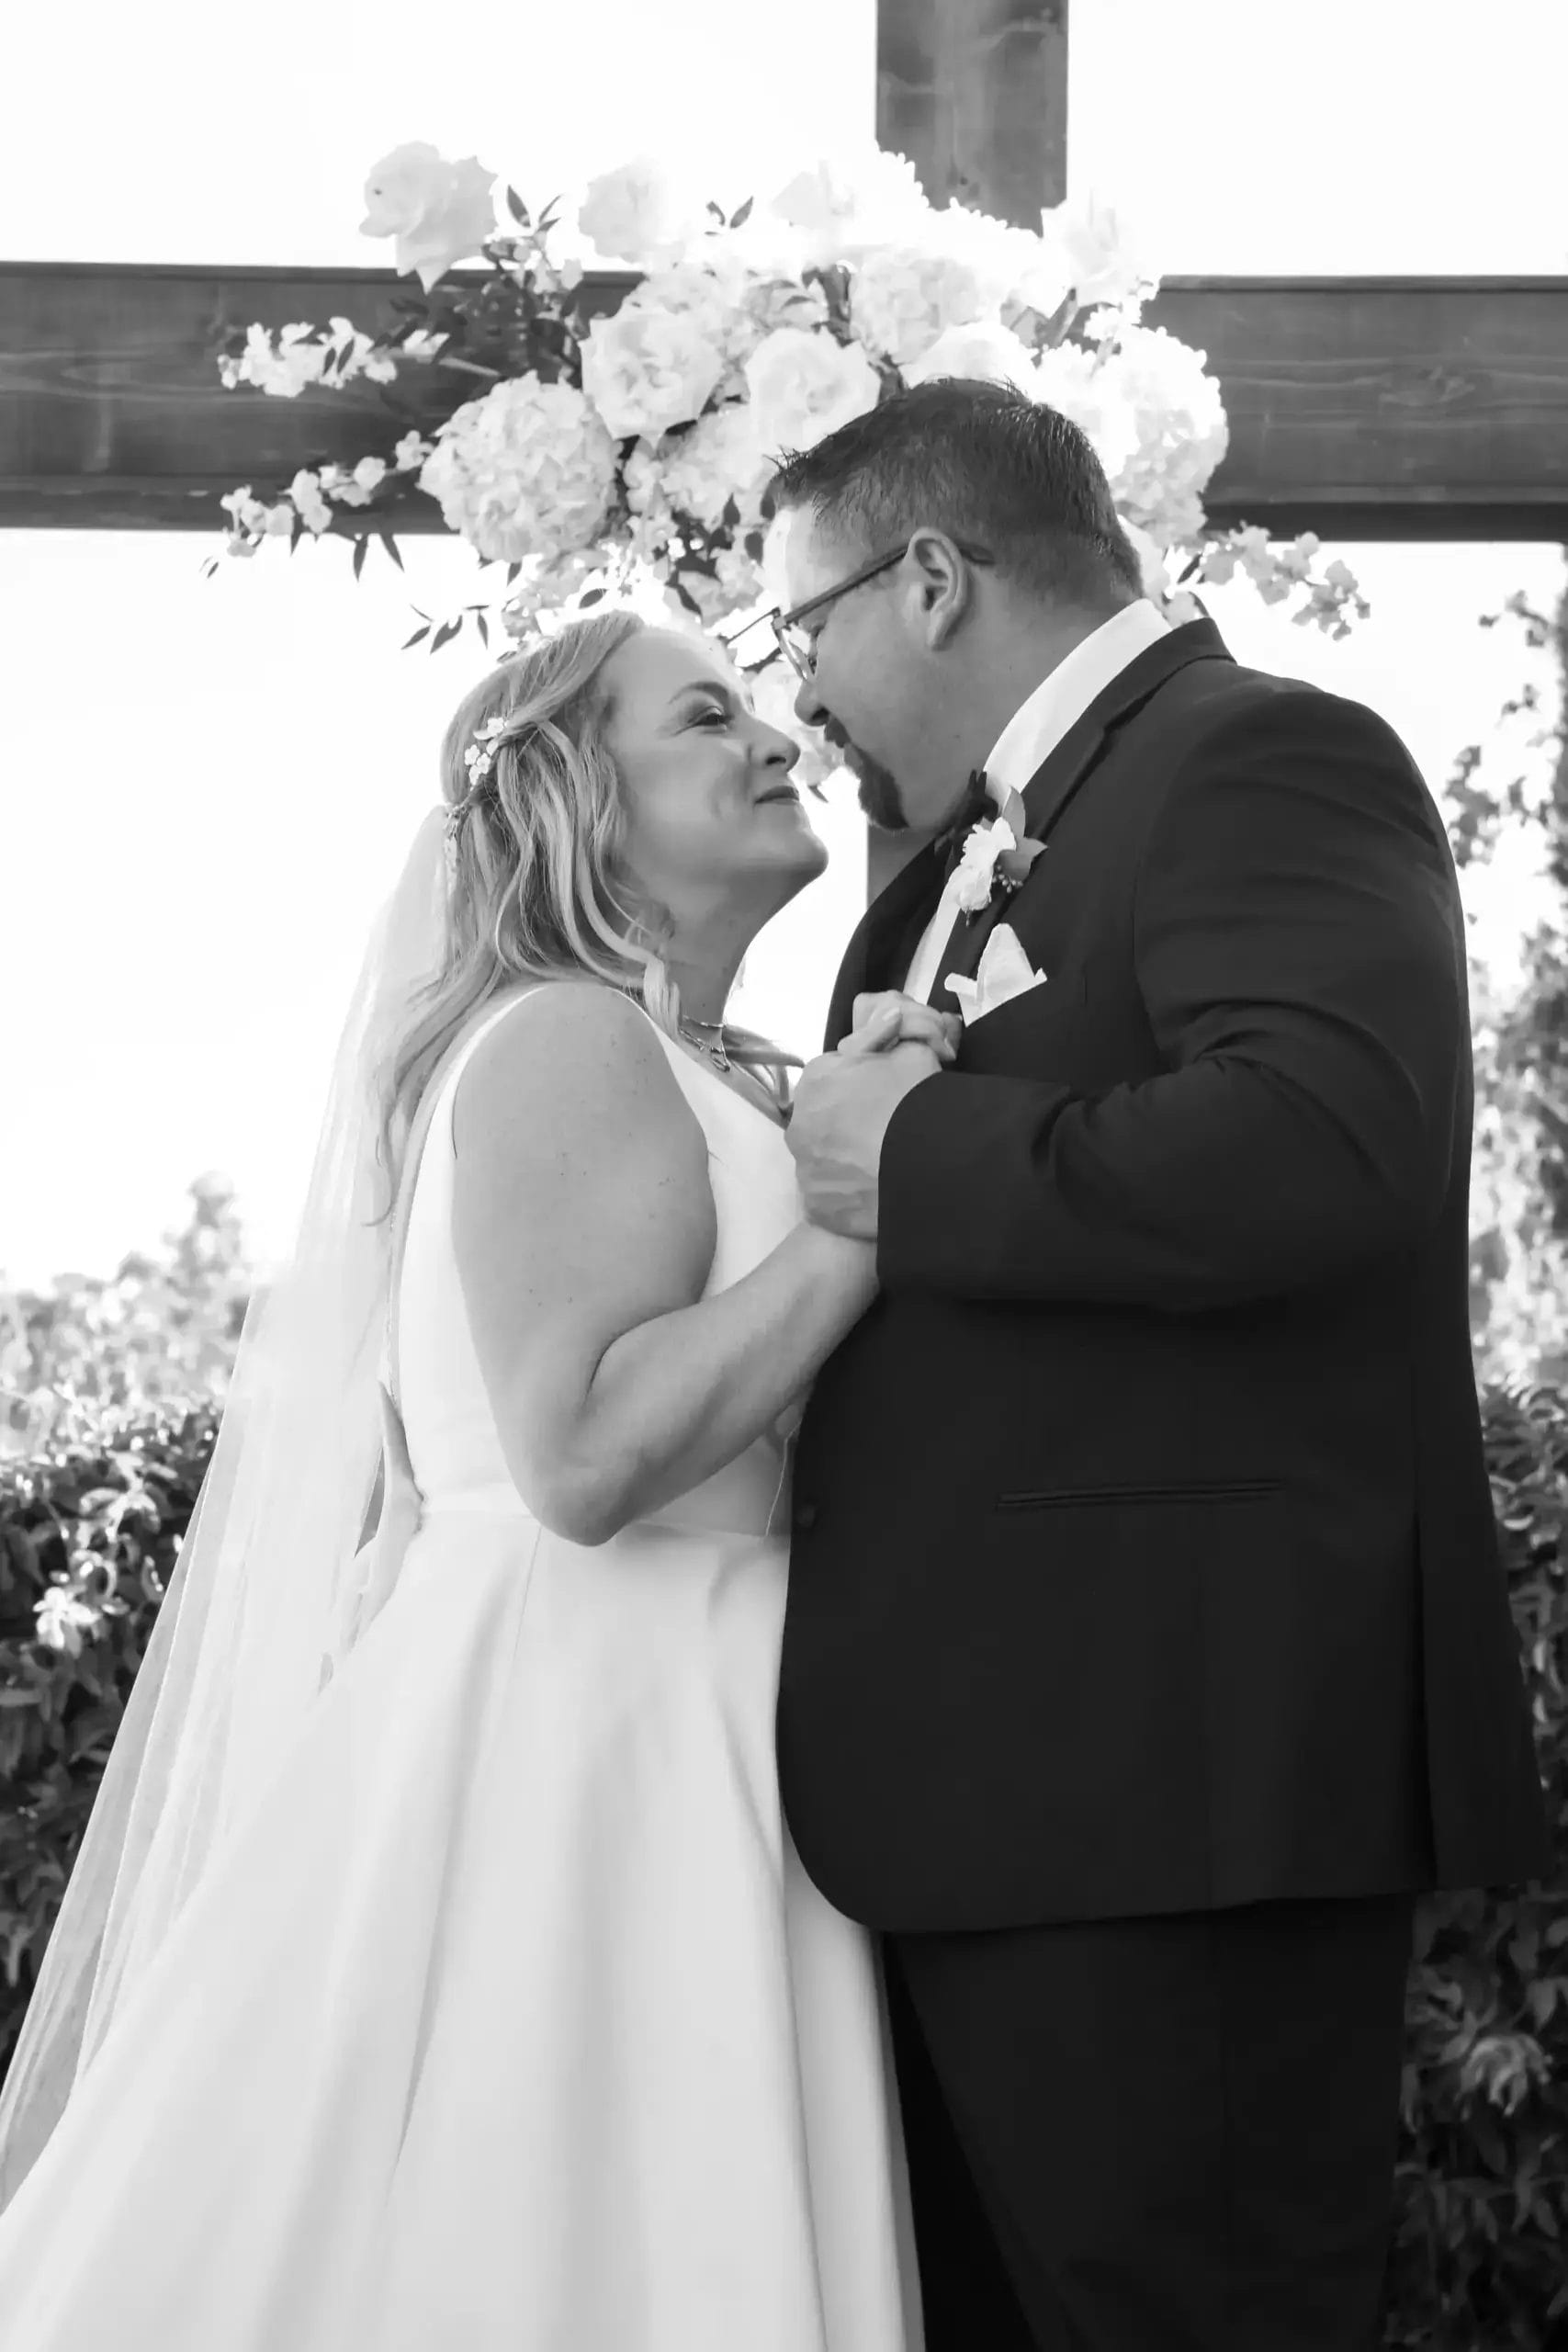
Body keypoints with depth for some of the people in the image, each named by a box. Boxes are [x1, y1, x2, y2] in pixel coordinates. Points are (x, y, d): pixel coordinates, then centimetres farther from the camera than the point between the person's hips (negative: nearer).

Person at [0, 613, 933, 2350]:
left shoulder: (706, 1080, 18)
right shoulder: (567, 1045, -10)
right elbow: (588, 1452, -23)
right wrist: (866, 1208, -17)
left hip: (677, 1760, 9)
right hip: (571, 1761, -9)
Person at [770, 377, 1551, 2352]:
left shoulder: (1264, 761, -8)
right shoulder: (973, 860, 22)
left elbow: (1320, 1144, -27)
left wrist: (913, 1158, -16)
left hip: (1178, 1780, -10)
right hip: (980, 1784, 10)